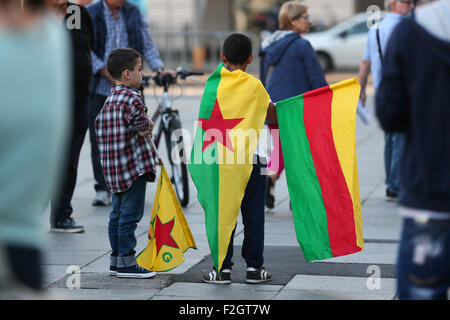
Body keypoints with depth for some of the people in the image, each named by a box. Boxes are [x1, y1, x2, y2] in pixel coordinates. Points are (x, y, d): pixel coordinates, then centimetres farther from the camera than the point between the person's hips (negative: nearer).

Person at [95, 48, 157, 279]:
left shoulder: (110, 99, 13)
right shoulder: (132, 98, -16)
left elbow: (99, 124, 15)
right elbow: (144, 128, -22)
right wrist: (148, 127, 2)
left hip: (114, 169, 9)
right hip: (133, 166, -9)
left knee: (118, 214, 14)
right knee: (130, 214, -4)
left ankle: (116, 259, 20)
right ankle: (126, 262, -1)